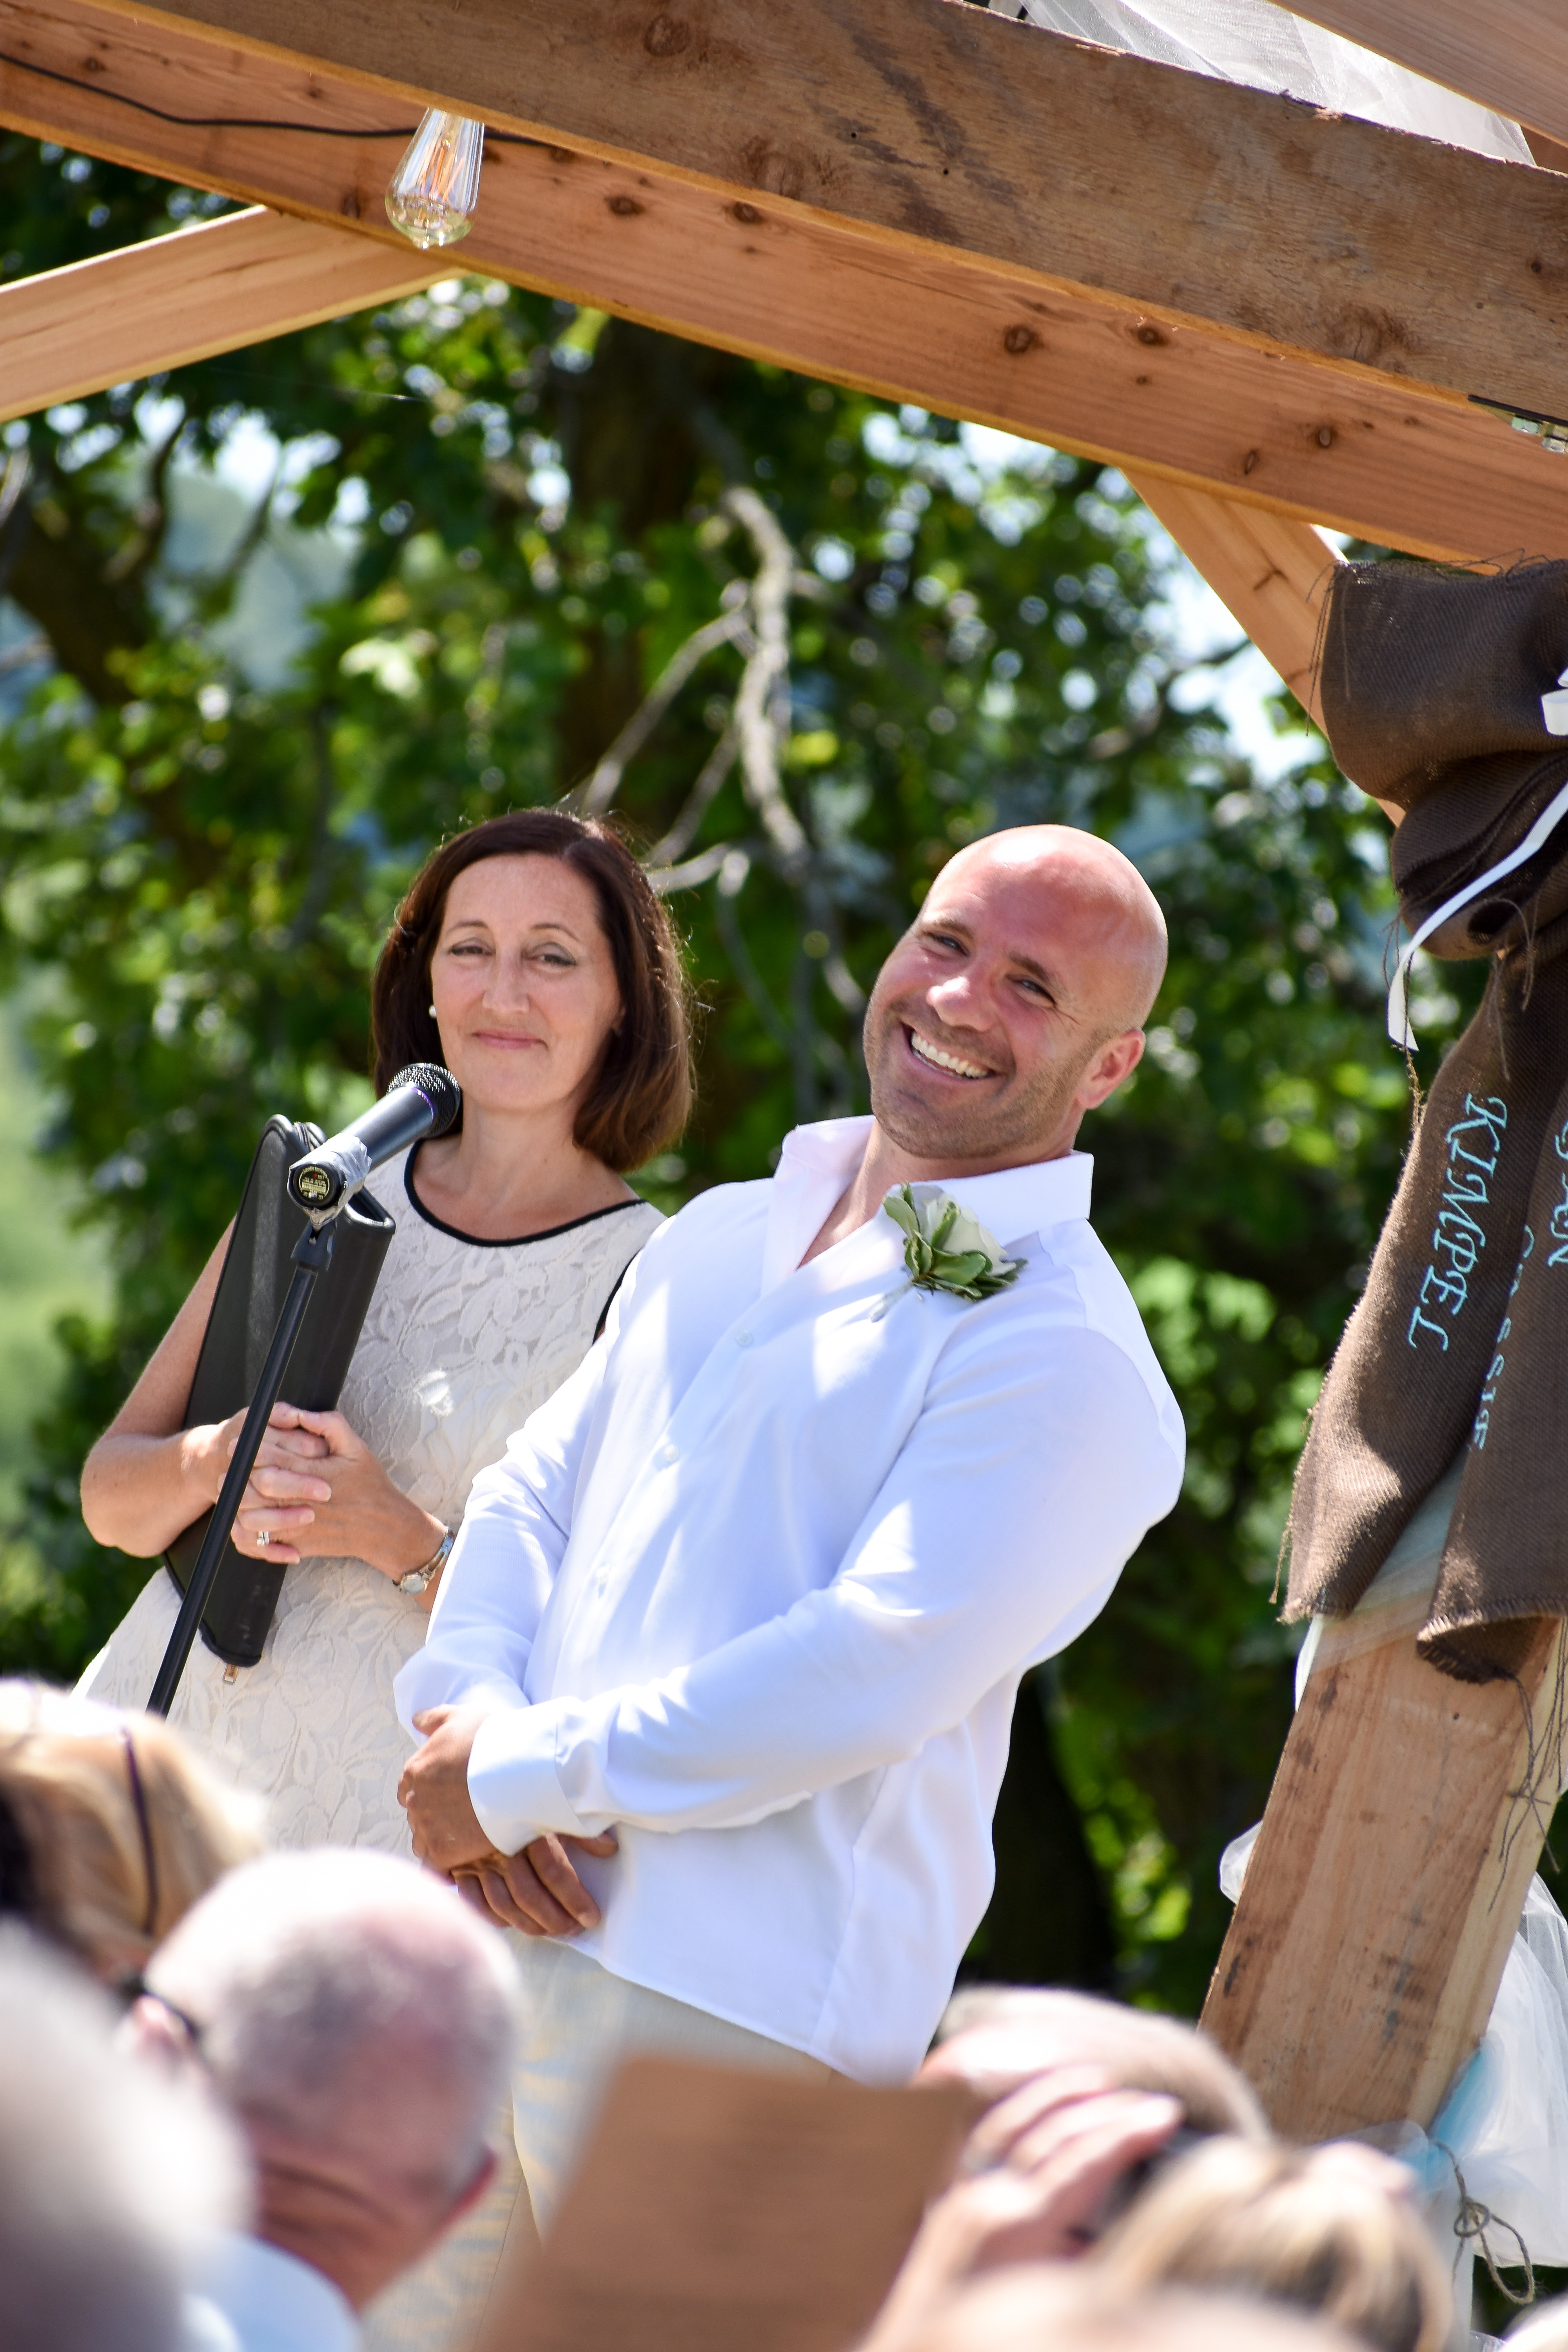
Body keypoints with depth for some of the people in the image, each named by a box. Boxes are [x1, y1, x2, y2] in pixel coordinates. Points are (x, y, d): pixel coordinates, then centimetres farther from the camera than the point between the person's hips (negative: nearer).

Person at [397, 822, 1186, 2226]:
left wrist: (517, 1780, -13)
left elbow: (872, 1677, -18)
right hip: (515, 1942, 7)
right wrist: (476, 1709, -5)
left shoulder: (1061, 1356, -9)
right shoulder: (722, 1237, 17)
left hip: (736, 2009, -7)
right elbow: (534, 1491, 16)